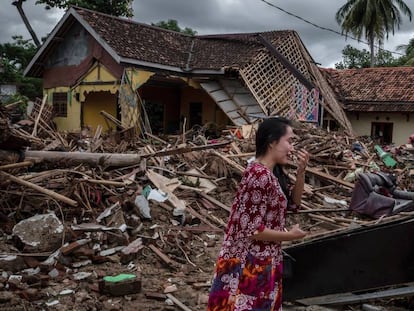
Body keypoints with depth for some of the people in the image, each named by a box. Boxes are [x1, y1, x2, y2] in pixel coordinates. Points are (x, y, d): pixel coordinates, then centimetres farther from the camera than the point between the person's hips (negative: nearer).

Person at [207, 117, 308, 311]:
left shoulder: (267, 173, 9)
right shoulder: (260, 176, -22)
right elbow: (253, 230, -22)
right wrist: (291, 235, -11)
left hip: (260, 263, 10)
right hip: (249, 265, -10)